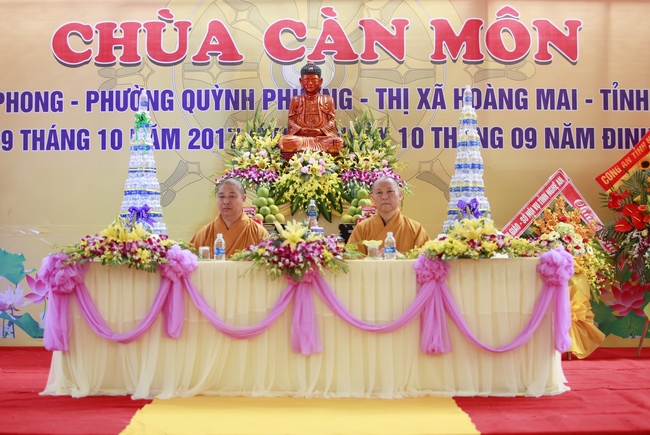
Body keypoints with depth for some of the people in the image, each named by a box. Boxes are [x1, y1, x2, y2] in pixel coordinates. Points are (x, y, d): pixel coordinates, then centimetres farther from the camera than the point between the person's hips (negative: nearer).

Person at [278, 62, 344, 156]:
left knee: (338, 142, -34)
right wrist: (301, 130, -14)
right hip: (300, 136, 0)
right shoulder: (295, 100, 17)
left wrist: (321, 131, -14)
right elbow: (291, 121, 7)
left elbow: (332, 121, 6)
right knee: (284, 140, -34)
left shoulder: (328, 100, 16)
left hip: (323, 136, 1)